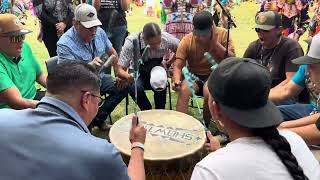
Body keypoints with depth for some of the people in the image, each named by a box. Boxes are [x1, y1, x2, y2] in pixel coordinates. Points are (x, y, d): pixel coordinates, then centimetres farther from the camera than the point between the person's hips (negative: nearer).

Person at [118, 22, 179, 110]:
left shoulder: (166, 38, -24)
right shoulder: (132, 41, -30)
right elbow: (120, 70, -27)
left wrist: (168, 63, -11)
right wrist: (128, 76, -48)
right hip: (138, 74, -1)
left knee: (161, 87, -32)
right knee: (135, 88, -34)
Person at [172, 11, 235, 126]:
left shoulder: (223, 34, -8)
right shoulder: (186, 41, -9)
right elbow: (178, 65, -12)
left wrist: (215, 43, -22)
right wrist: (176, 80, -33)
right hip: (194, 75, 1)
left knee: (209, 91, -31)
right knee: (184, 90, -30)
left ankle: (206, 124, -5)